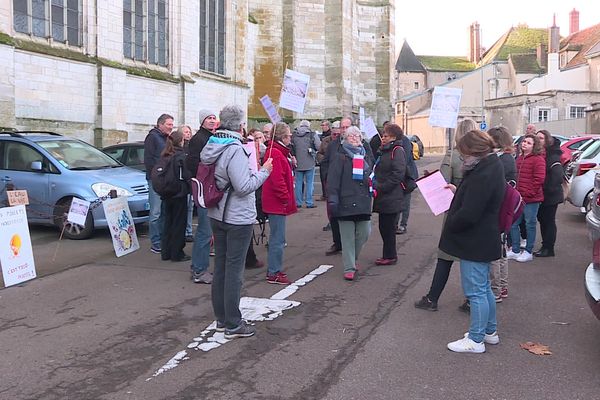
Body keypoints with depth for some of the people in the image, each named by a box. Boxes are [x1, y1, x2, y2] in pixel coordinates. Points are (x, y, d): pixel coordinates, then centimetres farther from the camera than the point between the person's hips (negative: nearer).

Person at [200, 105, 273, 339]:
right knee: (234, 270, -1)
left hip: (217, 215, 9)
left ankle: (221, 319, 26)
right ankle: (233, 325, 7)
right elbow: (244, 186, -23)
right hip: (238, 218, -9)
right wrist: (264, 171, -10)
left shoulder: (211, 147, 7)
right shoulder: (234, 150, -20)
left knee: (220, 266, 14)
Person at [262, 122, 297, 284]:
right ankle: (274, 274, 3)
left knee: (276, 237, 17)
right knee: (278, 238, -4)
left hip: (276, 202, 11)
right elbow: (277, 180, -23)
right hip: (278, 202, -11)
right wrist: (286, 198, -17)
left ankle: (273, 270, 26)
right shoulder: (276, 153, -18)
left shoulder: (277, 151, 15)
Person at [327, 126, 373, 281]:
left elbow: (371, 177, 29)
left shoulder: (365, 157, 20)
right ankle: (349, 268, 7)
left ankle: (351, 259, 29)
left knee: (364, 233, 5)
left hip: (363, 203, 6)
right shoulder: (339, 156, -1)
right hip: (346, 202, -6)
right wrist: (332, 200, -16)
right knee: (348, 237, -2)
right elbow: (333, 180, -9)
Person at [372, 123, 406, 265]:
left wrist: (381, 188, -18)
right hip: (383, 197, 9)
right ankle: (389, 255, 23)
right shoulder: (384, 151, 18)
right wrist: (375, 184, 8)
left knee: (388, 227, -2)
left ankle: (390, 256, 8)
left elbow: (398, 174, -19)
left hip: (391, 197, -9)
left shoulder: (397, 151, -10)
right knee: (384, 226, 12)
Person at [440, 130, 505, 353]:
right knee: (484, 288, 21)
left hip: (475, 243, -11)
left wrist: (450, 224, -11)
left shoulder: (482, 175, -25)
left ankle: (476, 340, 11)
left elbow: (468, 214, -27)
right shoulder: (492, 166, 8)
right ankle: (490, 331, 34)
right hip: (486, 240, 11)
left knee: (476, 291, 0)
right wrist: (458, 191, 11)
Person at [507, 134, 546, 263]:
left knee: (530, 224, 3)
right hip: (519, 198, 8)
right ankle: (515, 250, 20)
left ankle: (528, 252, 15)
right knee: (513, 223, 8)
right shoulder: (519, 158, 15)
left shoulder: (538, 159, -9)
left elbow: (539, 179, -15)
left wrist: (528, 193, -15)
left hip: (531, 199, -8)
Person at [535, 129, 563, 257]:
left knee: (549, 221, 0)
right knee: (542, 219, 13)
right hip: (541, 194, 8)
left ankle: (548, 249, 9)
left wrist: (550, 189, -22)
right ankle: (545, 246, 24)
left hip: (551, 195, -8)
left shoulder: (552, 155, -14)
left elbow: (558, 175, -23)